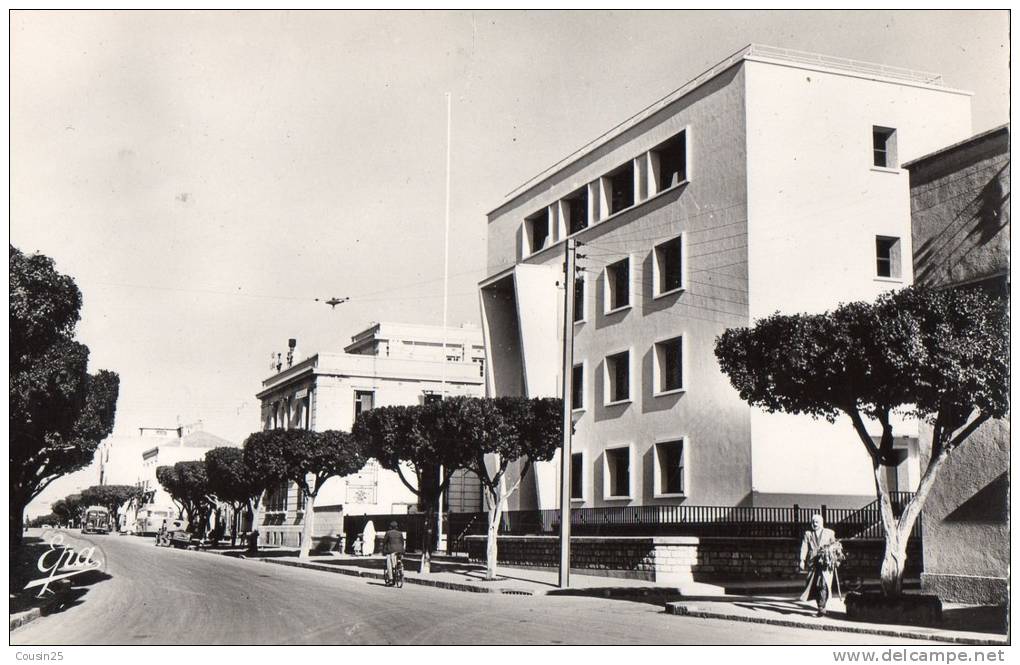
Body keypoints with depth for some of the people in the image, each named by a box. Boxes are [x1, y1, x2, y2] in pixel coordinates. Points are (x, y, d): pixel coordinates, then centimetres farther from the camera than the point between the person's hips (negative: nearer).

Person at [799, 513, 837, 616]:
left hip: (826, 563, -2)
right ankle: (821, 608, 14)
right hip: (812, 564, 2)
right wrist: (802, 560, -7)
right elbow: (804, 547, 5)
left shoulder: (829, 533, 12)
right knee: (816, 586, 3)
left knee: (824, 585, -15)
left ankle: (821, 607, -15)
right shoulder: (808, 533, 13)